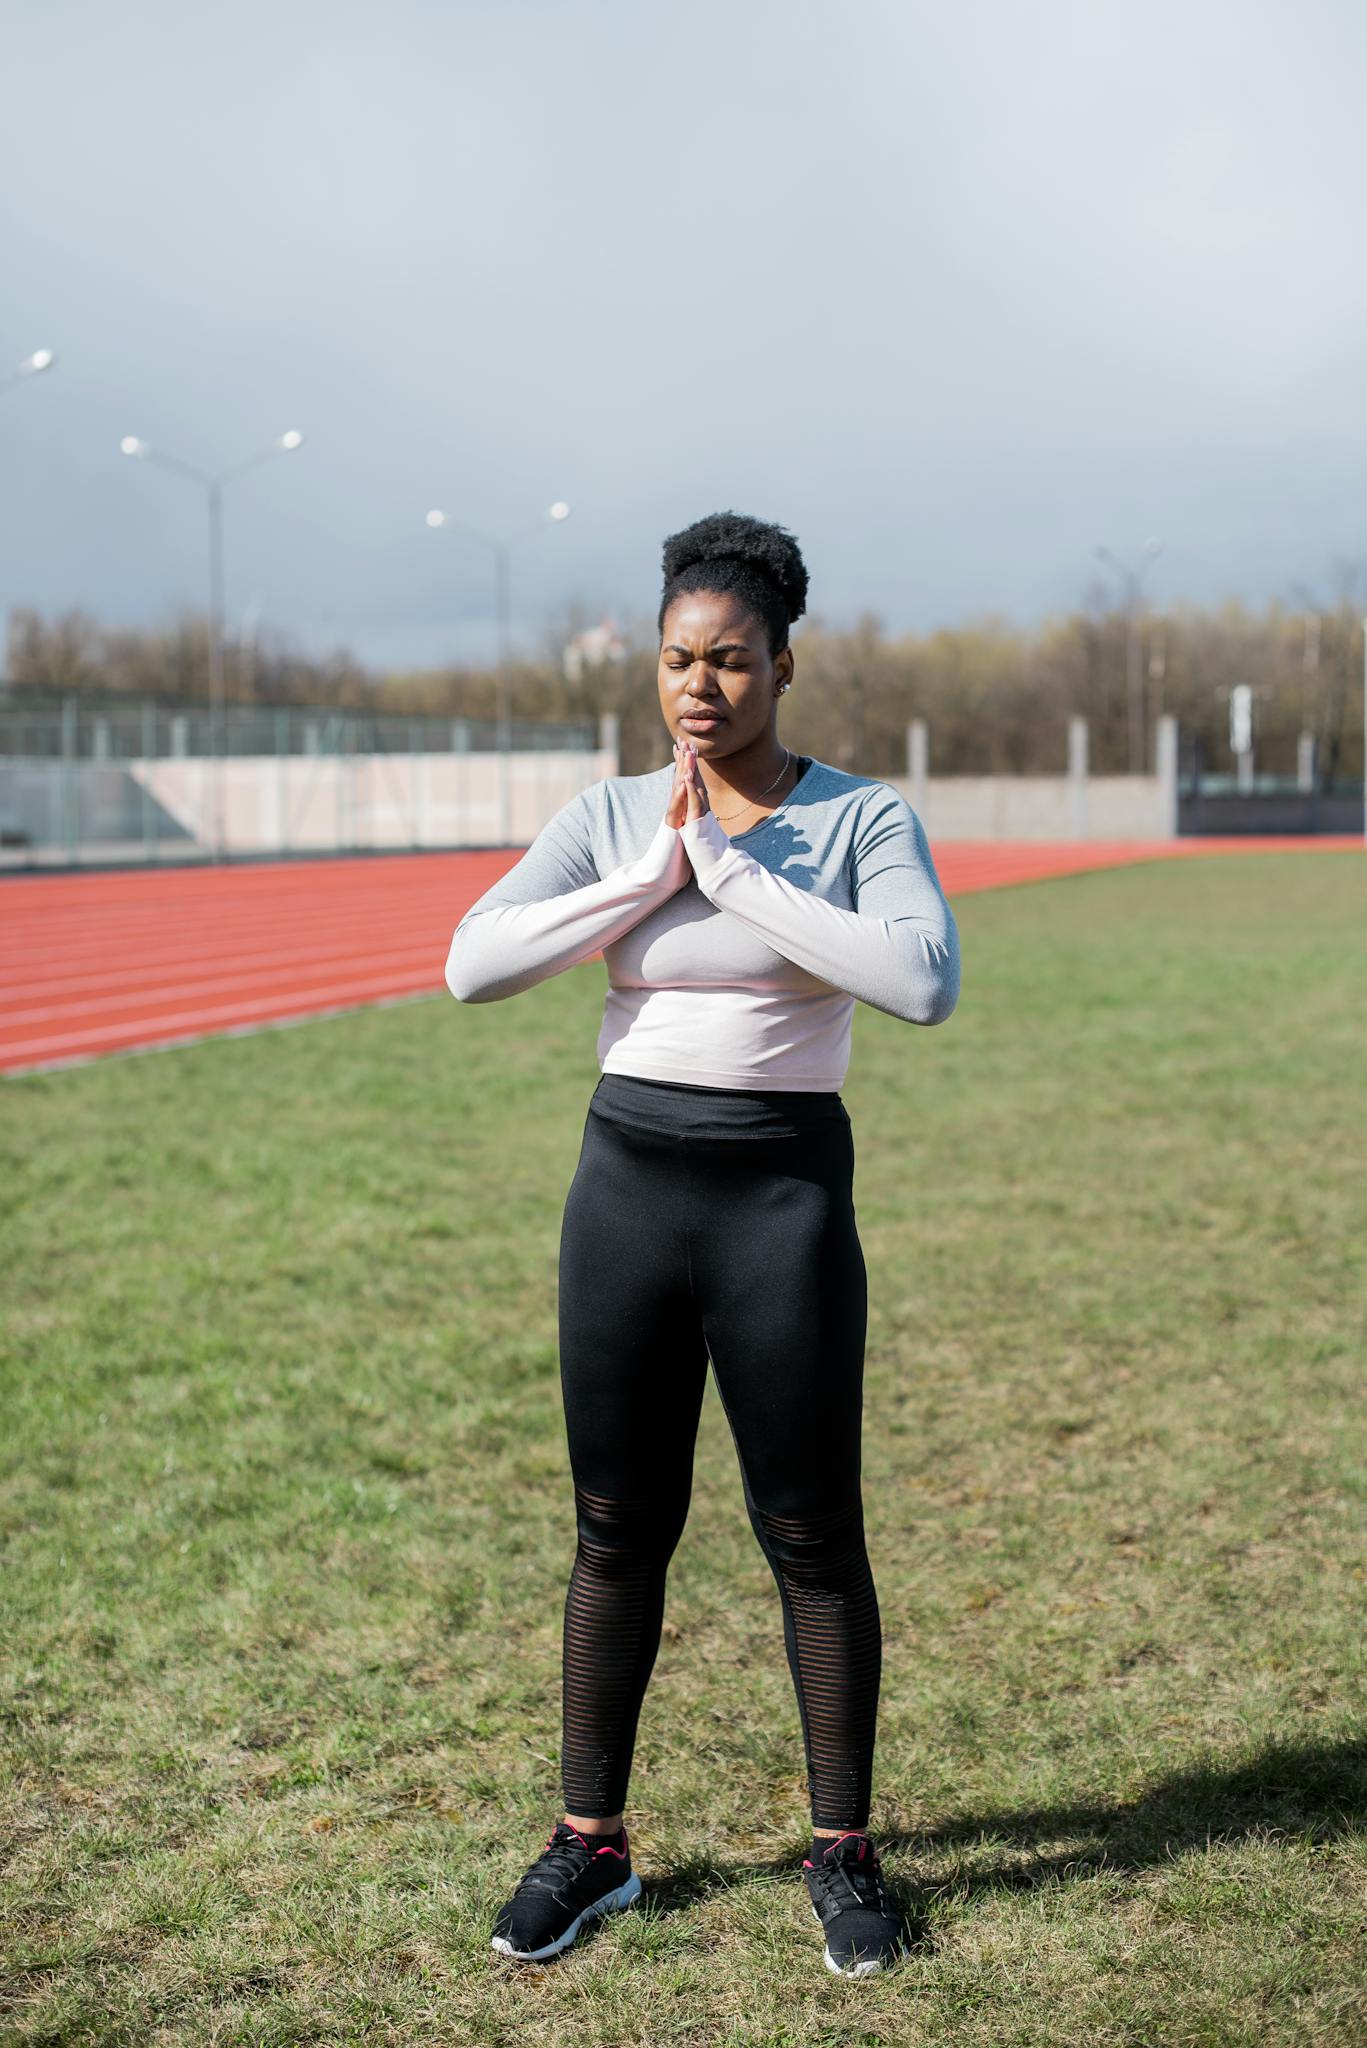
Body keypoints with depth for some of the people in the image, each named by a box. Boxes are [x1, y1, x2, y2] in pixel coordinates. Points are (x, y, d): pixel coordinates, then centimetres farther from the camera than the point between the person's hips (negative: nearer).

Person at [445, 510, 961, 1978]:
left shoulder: (863, 820, -4)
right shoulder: (609, 818, 4)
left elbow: (923, 983, -23)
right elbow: (473, 964, -9)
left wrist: (734, 870, -19)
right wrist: (652, 878, -15)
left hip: (783, 1196, -2)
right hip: (626, 1184, 3)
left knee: (812, 1538, 5)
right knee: (618, 1528, 11)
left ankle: (842, 1853, 21)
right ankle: (590, 1841, 24)